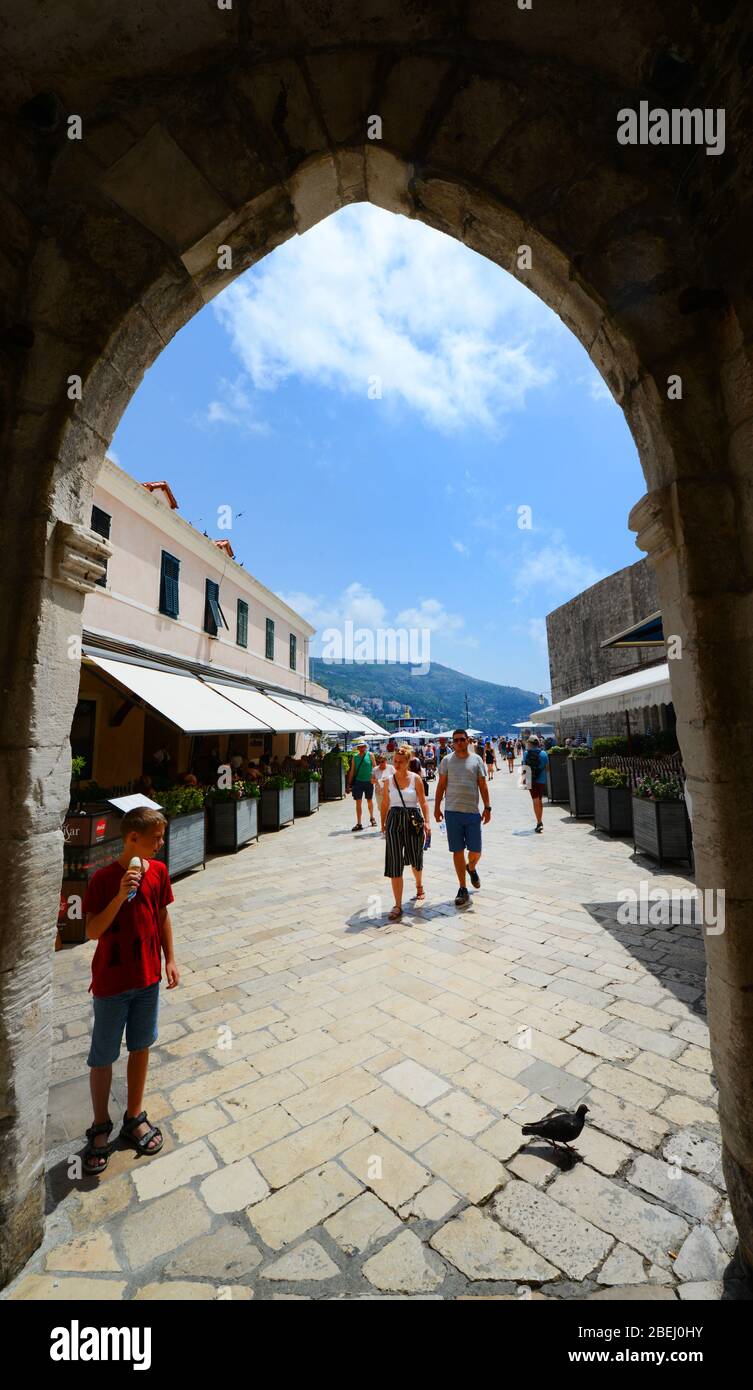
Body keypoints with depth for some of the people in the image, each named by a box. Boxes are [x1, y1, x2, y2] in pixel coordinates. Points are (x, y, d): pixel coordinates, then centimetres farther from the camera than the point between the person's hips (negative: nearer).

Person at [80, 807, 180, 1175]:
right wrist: (120, 896, -35)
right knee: (102, 1057, 14)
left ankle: (134, 1118, 40)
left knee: (141, 1048, 19)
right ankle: (100, 1127, 39)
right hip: (112, 983, -4)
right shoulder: (103, 878, -20)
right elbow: (92, 931, -21)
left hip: (148, 978, 4)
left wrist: (170, 960, 6)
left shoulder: (158, 871, -6)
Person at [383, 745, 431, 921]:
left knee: (416, 859, 16)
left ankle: (419, 887, 47)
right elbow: (386, 804, 9)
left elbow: (423, 801, 0)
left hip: (413, 819, -1)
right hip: (394, 820, 1)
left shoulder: (415, 778, -4)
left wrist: (426, 821, -8)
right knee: (395, 864, -3)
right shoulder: (388, 780, 2)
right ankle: (398, 906, 5)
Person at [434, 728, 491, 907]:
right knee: (457, 851, 5)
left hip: (473, 812, 1)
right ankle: (463, 889, 18)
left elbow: (483, 786, 7)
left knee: (475, 851, 5)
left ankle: (471, 868, 40)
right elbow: (441, 785, 6)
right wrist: (437, 807, 2)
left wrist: (487, 807, 1)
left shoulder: (476, 759, 5)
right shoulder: (447, 760, 3)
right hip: (452, 812, 0)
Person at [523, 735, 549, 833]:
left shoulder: (526, 753, -7)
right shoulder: (543, 753, -5)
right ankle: (540, 822, 27)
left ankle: (539, 822, -10)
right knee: (540, 801, 17)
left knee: (536, 801, 1)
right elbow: (546, 767, 0)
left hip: (531, 780, -1)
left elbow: (524, 767, -1)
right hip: (541, 780, 1)